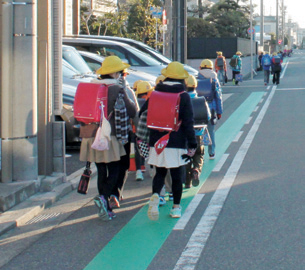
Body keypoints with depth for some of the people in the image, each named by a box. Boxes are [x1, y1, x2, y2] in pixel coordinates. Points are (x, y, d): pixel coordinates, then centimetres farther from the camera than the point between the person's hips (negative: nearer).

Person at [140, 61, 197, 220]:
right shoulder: (184, 97, -5)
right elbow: (188, 123, -8)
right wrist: (192, 144, -3)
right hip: (177, 143, -2)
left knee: (160, 172, 13)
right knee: (177, 175, 9)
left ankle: (155, 195, -15)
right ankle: (176, 207, 15)